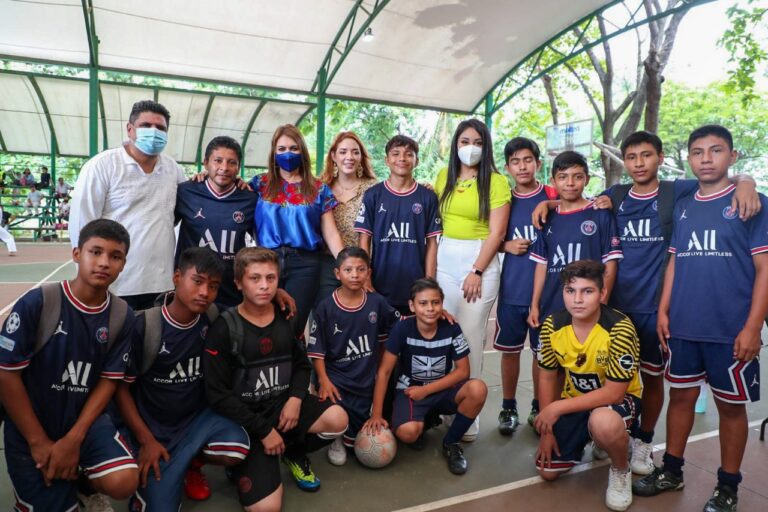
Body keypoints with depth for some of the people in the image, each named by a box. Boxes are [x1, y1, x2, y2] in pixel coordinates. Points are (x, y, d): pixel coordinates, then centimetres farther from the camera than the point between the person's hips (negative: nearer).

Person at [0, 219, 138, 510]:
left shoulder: (122, 316, -8)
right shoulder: (37, 303, -17)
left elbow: (109, 381, -3)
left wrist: (74, 439, -13)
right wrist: (39, 442, -10)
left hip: (83, 418, 2)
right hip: (31, 428, -2)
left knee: (123, 483, -18)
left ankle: (84, 481, 15)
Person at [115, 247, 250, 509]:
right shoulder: (144, 327, -17)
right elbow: (121, 387, -8)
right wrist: (146, 440, -11)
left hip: (198, 417, 2)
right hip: (154, 428, -2)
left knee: (237, 448, -27)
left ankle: (193, 461, 9)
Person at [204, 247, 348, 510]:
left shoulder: (287, 318, 0)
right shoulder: (224, 328, -14)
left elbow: (302, 365, 10)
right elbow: (218, 395, -14)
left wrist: (295, 398, -11)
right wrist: (262, 430, -16)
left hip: (283, 403, 4)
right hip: (245, 419, -4)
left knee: (337, 420, -23)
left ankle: (294, 452, 9)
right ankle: (244, 464, 17)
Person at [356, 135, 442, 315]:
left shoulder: (428, 197, 3)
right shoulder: (373, 195, 1)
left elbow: (431, 243, 3)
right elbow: (364, 240, 1)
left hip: (415, 288, 1)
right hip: (380, 286, 0)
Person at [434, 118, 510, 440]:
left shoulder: (496, 182, -3)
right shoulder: (444, 177, 11)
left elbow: (496, 233, -7)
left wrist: (476, 271, -12)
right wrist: (430, 263, 7)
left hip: (480, 262, -4)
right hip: (444, 260, 4)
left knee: (470, 338, 2)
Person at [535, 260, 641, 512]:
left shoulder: (620, 329, -29)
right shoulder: (552, 326, -15)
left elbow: (613, 392, -28)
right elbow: (547, 377, -3)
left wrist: (557, 409, -28)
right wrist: (547, 428, -4)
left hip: (619, 398, -4)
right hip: (574, 399, 5)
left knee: (603, 423, -40)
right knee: (547, 470, 3)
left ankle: (621, 471, -5)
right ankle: (591, 438, 31)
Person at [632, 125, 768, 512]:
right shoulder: (682, 207, 9)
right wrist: (663, 310, 5)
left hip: (731, 330, -4)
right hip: (683, 326, 4)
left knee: (731, 405, 10)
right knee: (680, 396, 14)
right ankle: (671, 470, 30)